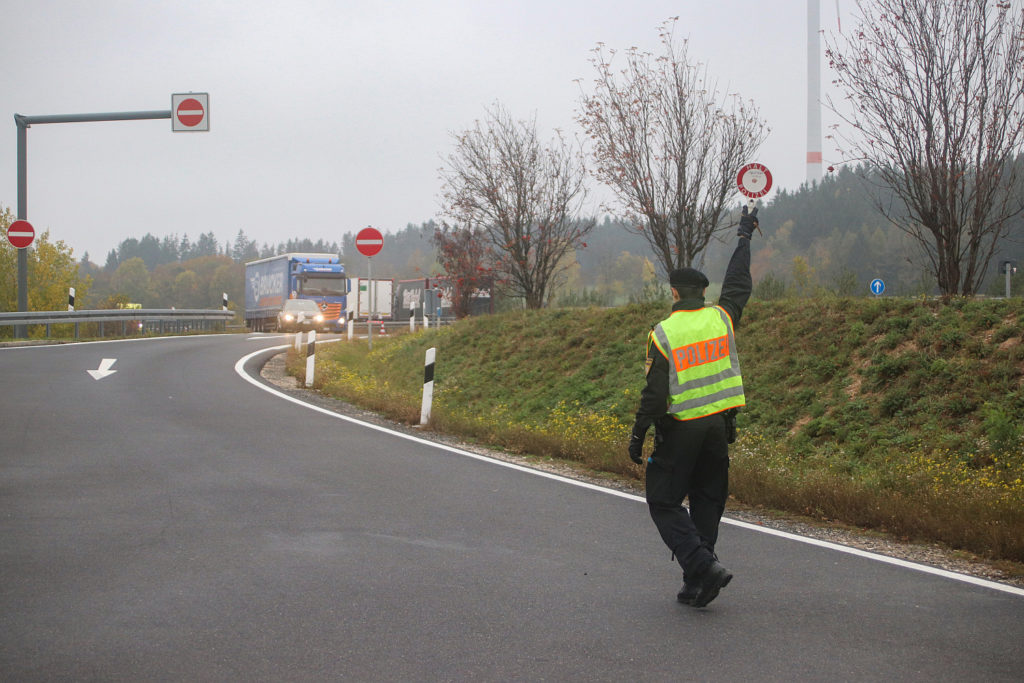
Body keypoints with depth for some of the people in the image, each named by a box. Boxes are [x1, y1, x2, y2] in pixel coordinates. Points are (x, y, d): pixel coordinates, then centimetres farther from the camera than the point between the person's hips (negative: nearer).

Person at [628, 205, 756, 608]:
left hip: (679, 429, -5)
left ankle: (703, 565, -13)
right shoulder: (722, 318, 1)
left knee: (664, 502, 5)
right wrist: (745, 236, 32)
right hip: (719, 424, 5)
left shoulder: (663, 334, -10)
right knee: (708, 502, 12)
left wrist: (637, 436, -4)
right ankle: (697, 587, 12)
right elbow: (738, 282, 19)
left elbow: (654, 393, -13)